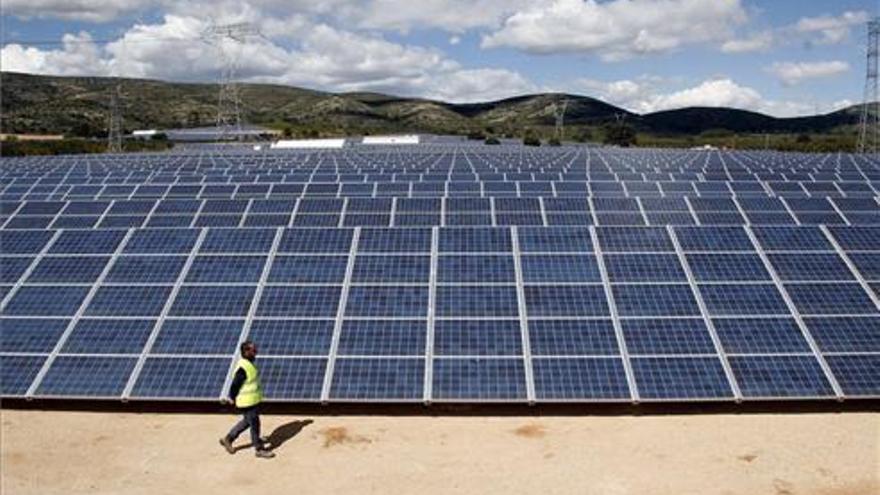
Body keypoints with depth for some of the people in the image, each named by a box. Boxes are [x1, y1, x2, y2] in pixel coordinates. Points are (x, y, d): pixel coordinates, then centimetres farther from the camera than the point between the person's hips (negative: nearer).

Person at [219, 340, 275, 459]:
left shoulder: (249, 364, 4)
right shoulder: (243, 368, -27)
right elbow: (235, 384, -21)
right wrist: (232, 398, -9)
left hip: (253, 400, 10)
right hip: (246, 402, -10)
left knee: (247, 422, 23)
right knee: (254, 424, 4)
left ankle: (228, 439, 36)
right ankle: (260, 449, 19)